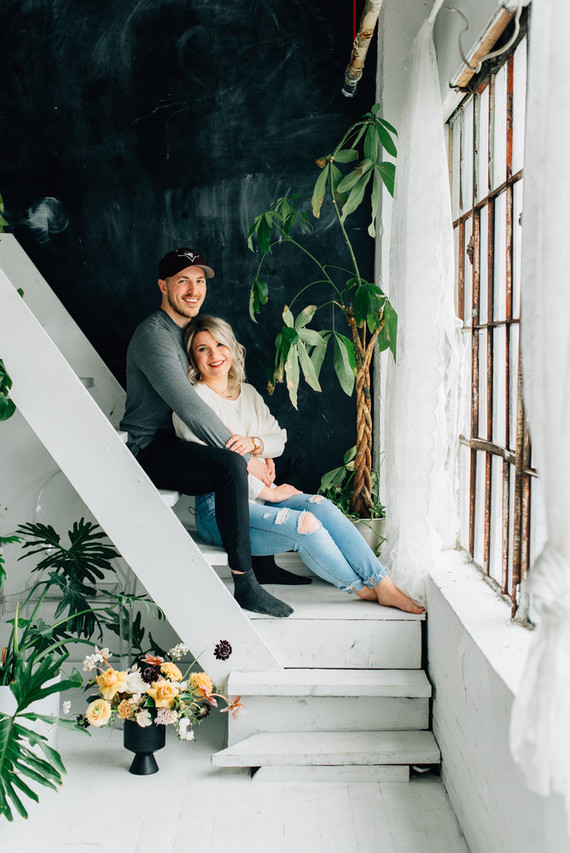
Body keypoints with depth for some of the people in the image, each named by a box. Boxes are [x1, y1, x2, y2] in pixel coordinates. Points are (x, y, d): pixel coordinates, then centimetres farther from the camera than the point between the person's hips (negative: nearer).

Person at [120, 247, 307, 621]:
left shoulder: (192, 330, 16)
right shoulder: (154, 335, -15)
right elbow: (189, 407, -26)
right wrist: (246, 457, -25)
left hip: (180, 445, 10)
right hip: (150, 450, -10)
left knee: (287, 459, 7)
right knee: (230, 466, -37)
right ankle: (245, 585, -28)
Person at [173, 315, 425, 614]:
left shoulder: (248, 393, 15)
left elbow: (279, 439, 12)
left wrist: (253, 442, -13)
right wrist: (268, 492, -12)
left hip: (258, 494, 7)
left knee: (321, 506, -19)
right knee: (305, 525, -25)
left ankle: (385, 586, -18)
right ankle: (362, 588, -3)